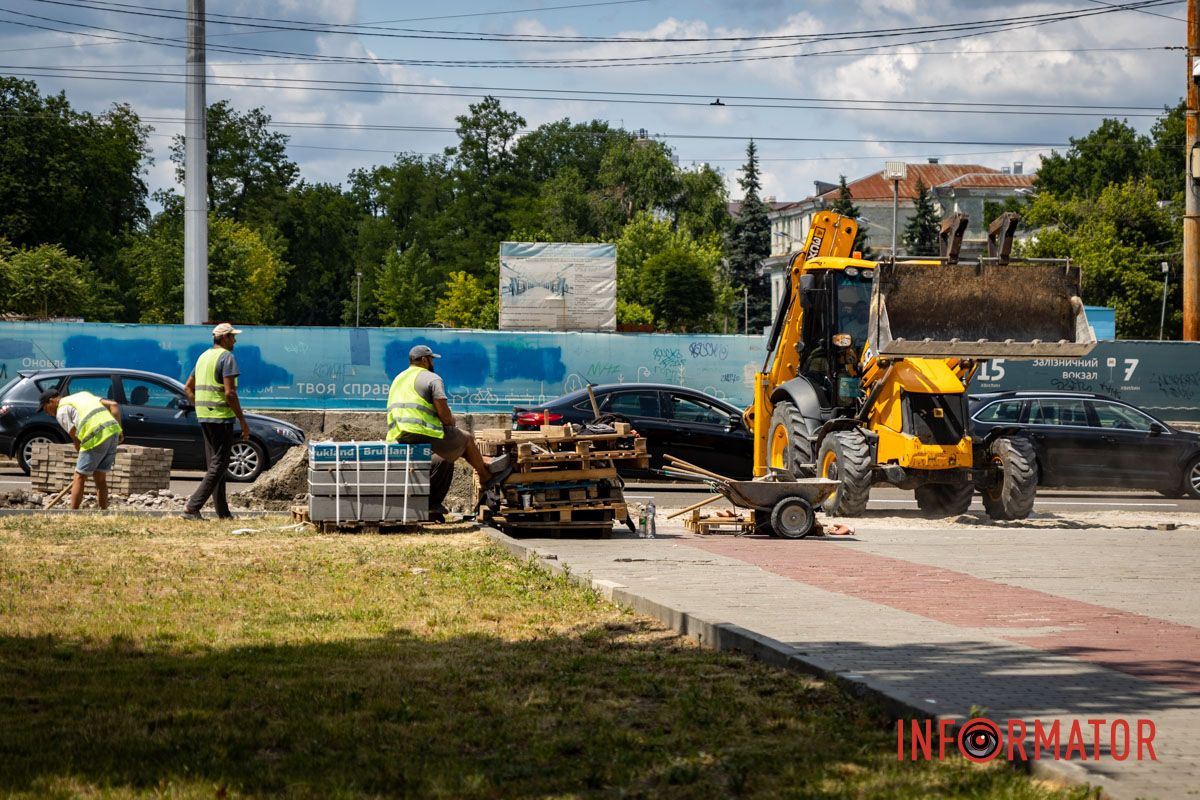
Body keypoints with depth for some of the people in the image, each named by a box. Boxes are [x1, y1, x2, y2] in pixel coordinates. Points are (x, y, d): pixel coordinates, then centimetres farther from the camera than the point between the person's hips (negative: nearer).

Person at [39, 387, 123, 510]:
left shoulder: (61, 412, 7)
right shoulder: (83, 394, 28)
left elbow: (76, 439, 3)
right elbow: (114, 405, 18)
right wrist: (119, 429, 12)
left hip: (96, 437, -7)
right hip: (113, 431, 7)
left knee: (79, 478, 4)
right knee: (100, 479, 14)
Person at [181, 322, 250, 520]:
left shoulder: (204, 356, 16)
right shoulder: (226, 357, -12)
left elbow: (188, 387, 19)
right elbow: (229, 393, -19)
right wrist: (243, 421, -14)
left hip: (204, 416, 9)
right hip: (221, 416, -9)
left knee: (214, 464, 13)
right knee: (218, 465, -7)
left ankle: (223, 512, 16)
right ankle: (192, 507, -14)